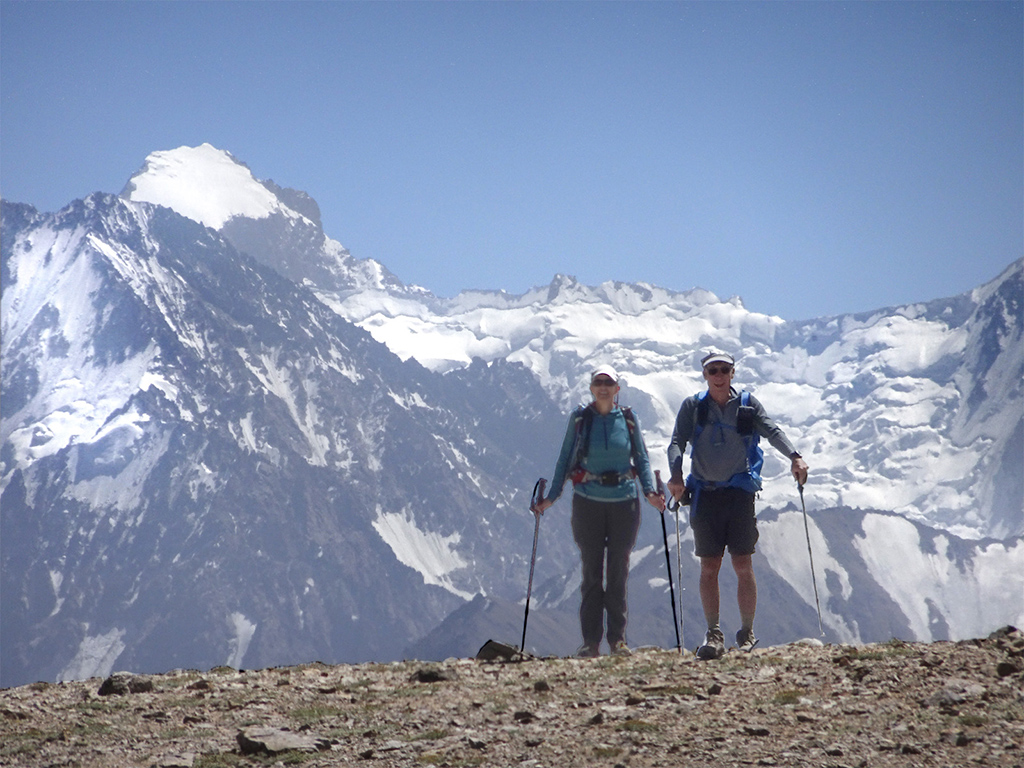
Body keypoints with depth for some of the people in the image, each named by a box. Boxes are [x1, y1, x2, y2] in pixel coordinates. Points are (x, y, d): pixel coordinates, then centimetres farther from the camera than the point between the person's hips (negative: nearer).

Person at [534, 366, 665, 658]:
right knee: (592, 572, 1)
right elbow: (565, 459, 7)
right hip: (588, 502, 0)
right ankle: (591, 641, 5)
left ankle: (618, 638, 11)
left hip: (624, 502, 1)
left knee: (618, 572, 4)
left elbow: (642, 459, 8)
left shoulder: (628, 419, 3)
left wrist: (650, 491, -6)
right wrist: (551, 497, 1)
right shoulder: (579, 418, 2)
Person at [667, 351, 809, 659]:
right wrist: (676, 474, -23)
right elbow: (677, 442, -4)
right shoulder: (693, 406, 5)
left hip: (740, 491, 0)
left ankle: (747, 633, 7)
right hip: (705, 493, 0)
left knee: (743, 565, -2)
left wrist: (794, 456, -24)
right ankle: (713, 635, 3)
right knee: (709, 567, -1)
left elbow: (772, 431, -6)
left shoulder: (748, 404, 6)